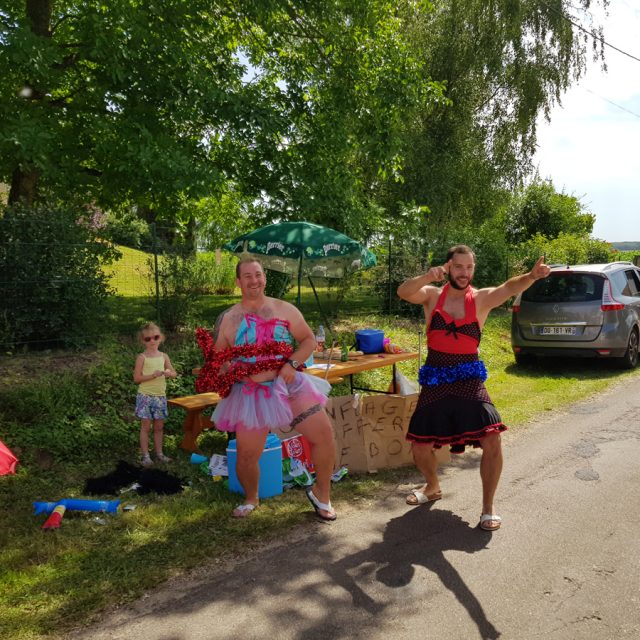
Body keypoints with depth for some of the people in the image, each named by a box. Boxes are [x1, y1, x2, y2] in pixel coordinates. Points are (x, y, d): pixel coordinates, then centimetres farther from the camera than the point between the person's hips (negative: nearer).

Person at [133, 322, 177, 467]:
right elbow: (136, 379, -11)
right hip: (145, 396, -4)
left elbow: (174, 373, 11)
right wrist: (153, 375, -22)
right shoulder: (142, 357, -7)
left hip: (160, 396, 4)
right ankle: (145, 455, 8)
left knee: (159, 426, 11)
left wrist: (168, 373, -12)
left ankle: (159, 453, 21)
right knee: (146, 426, 1)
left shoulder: (164, 356, 5)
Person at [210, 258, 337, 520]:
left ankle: (320, 493, 17)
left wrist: (292, 363, -12)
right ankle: (251, 499, 32)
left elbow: (309, 340, 5)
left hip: (291, 385, 1)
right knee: (246, 456, -2)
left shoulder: (284, 309, 4)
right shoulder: (228, 319, 2)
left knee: (324, 434, -7)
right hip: (252, 394, -1)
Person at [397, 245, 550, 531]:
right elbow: (403, 292, -19)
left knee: (492, 441, -15)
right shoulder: (432, 295, 0)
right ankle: (433, 487, 40)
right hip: (435, 381, 1)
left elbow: (509, 288, -23)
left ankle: (488, 508, 6)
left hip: (469, 379, -1)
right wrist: (427, 277, -39)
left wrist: (532, 276, -44)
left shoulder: (481, 299, -3)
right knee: (419, 445, 7)